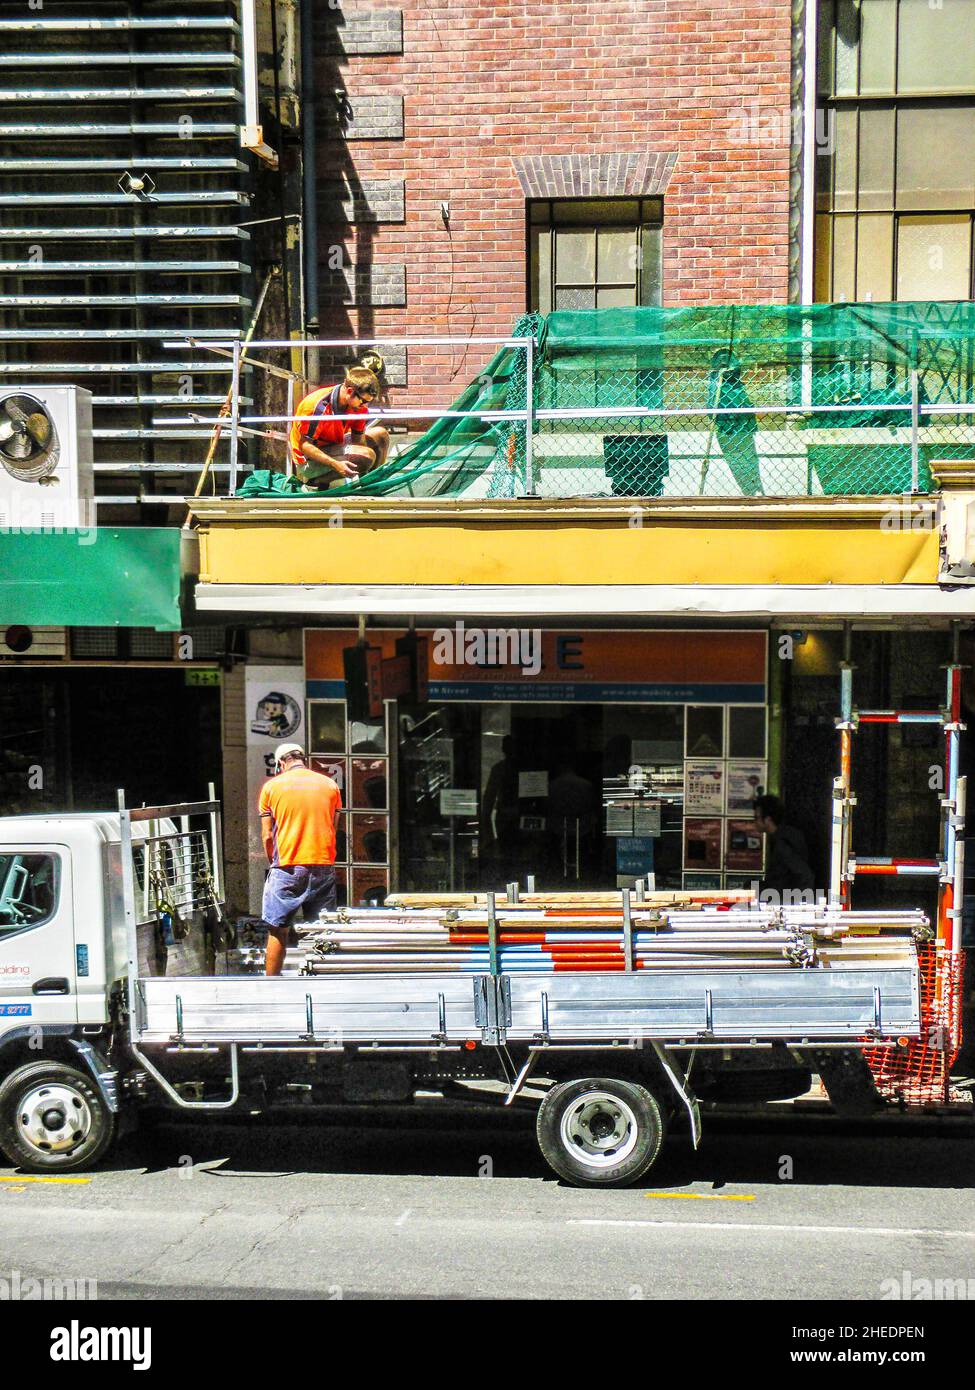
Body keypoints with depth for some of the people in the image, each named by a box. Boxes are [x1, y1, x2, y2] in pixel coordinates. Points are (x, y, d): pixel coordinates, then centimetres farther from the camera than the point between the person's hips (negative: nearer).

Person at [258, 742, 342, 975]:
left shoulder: (271, 787, 3)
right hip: (323, 866, 2)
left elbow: (267, 837, 4)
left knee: (277, 931, 5)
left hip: (288, 867, -2)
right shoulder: (330, 785, 10)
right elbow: (332, 829, 12)